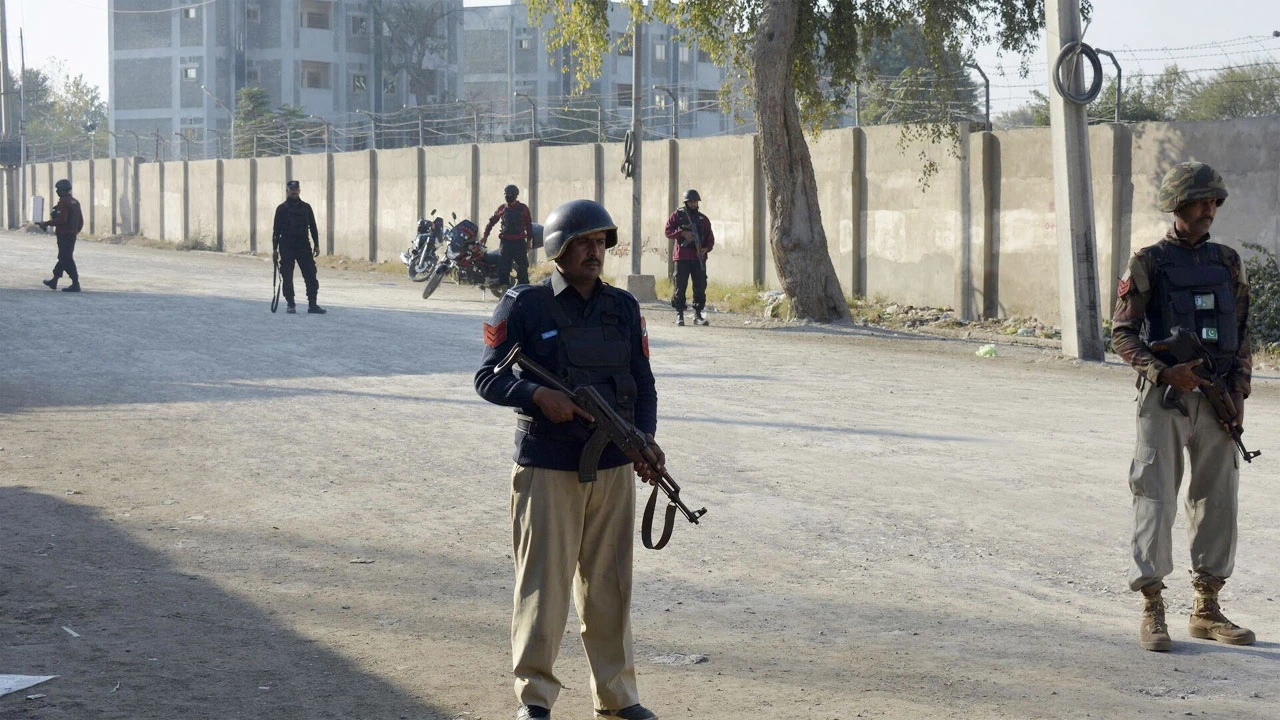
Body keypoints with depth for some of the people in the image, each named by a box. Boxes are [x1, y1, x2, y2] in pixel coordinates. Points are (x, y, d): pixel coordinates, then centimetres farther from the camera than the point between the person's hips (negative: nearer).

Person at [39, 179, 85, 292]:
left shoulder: (64, 202, -15)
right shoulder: (75, 202, 13)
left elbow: (61, 220, -24)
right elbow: (81, 220, 15)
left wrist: (46, 223, -15)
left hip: (64, 235, -10)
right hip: (72, 234, 10)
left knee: (67, 259, -8)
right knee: (63, 257, 18)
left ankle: (75, 284, -12)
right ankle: (54, 281, 29)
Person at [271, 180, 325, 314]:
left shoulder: (306, 207, 10)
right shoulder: (282, 208, 4)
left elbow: (313, 227, 12)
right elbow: (276, 229, 4)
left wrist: (316, 245, 7)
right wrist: (275, 248, -1)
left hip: (304, 246, 2)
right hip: (286, 246, -1)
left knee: (310, 275, -5)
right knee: (287, 277, -1)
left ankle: (312, 304, -1)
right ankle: (290, 304, 9)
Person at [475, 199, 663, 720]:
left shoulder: (623, 308, 9)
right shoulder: (524, 307, -3)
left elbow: (643, 382, 11)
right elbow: (488, 378, -4)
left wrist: (645, 437, -6)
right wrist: (537, 394, -22)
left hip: (614, 468, 4)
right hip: (547, 468, -4)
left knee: (609, 585, 9)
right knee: (543, 584, -2)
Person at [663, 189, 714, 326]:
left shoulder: (703, 219, 14)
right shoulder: (677, 215, 6)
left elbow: (710, 239, 13)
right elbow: (668, 231, -1)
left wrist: (706, 248, -7)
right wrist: (682, 233, -16)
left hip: (699, 258, 3)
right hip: (682, 257, -3)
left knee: (700, 286, -1)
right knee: (680, 286, -2)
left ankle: (698, 314, 5)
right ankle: (679, 315, 5)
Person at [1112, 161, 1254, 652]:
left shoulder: (1227, 263, 12)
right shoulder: (1148, 264, -2)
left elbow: (1242, 335, 14)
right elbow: (1122, 334, -5)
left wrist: (1238, 394, 3)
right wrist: (1163, 373, -18)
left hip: (1216, 399, 5)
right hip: (1164, 397, -5)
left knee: (1218, 501, 7)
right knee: (1156, 501, -5)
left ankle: (1207, 610, 16)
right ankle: (1152, 611, 1)